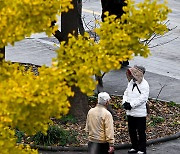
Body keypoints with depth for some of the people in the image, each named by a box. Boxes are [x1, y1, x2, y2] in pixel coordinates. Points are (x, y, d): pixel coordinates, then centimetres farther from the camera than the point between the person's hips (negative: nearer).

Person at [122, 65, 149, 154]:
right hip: (130, 112, 8)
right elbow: (126, 93, 12)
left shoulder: (144, 84, -14)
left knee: (141, 132, 2)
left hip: (140, 113, -7)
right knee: (131, 130, 16)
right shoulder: (131, 82, 9)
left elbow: (143, 98, -21)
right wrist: (125, 102, -8)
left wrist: (131, 104, -22)